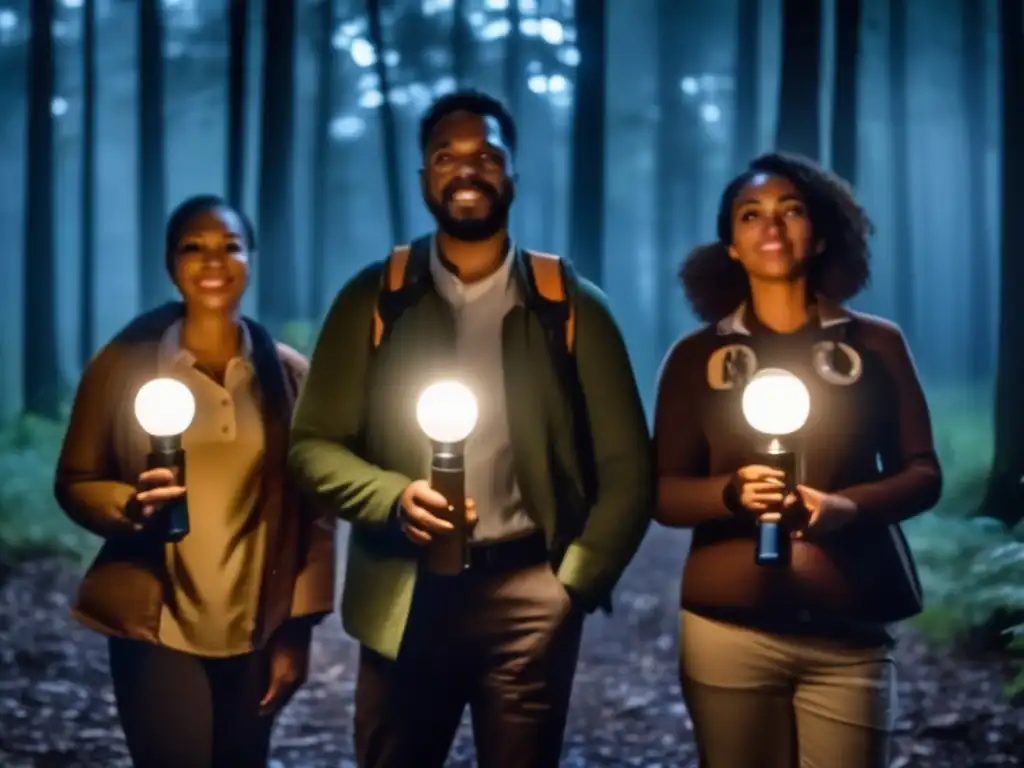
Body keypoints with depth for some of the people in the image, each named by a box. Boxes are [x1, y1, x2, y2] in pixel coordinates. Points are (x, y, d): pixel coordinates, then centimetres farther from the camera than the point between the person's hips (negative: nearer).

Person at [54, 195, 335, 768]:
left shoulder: (287, 373, 4)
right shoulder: (125, 365, 0)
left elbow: (312, 510, 4)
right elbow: (75, 482, 3)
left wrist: (298, 629, 0)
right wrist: (131, 506, -19)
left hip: (256, 632, 2)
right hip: (157, 628, -2)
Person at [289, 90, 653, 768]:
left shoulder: (571, 305, 5)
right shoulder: (375, 299, 6)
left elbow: (626, 466, 5)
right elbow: (313, 444, 5)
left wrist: (576, 585, -5)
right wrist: (394, 498, -13)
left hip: (527, 594, -1)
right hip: (404, 595, 1)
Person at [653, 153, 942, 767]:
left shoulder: (877, 344, 5)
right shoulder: (696, 357, 5)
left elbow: (924, 472, 4)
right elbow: (664, 493, 4)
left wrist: (848, 505, -15)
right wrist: (731, 492, -18)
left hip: (851, 631, 0)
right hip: (728, 629, 0)